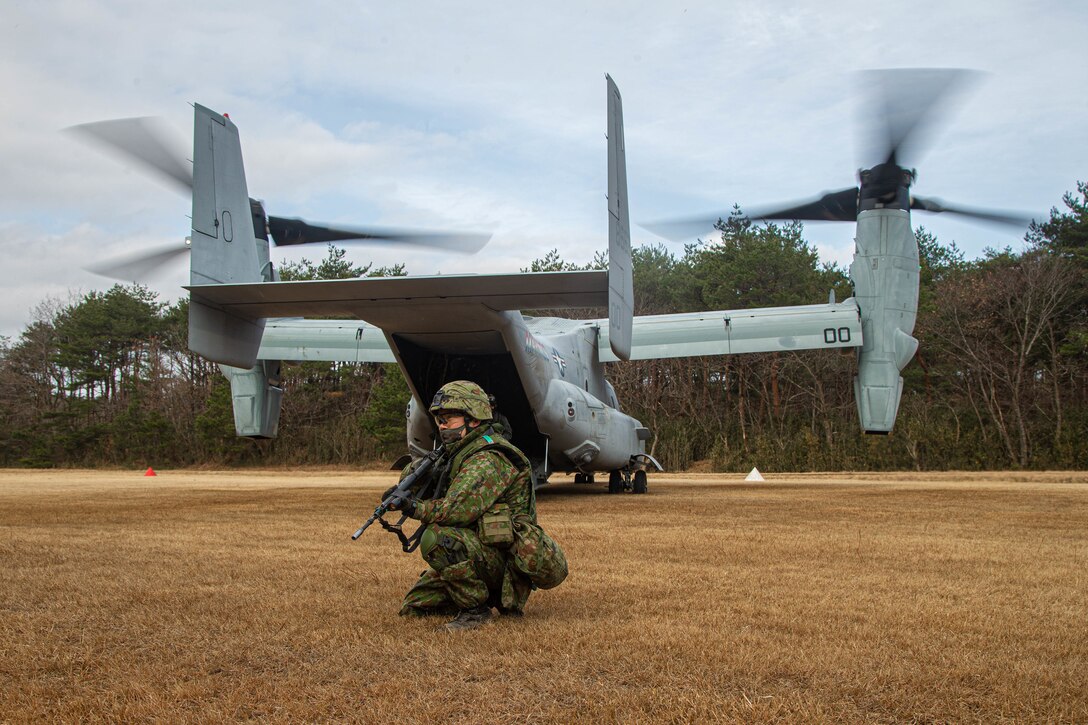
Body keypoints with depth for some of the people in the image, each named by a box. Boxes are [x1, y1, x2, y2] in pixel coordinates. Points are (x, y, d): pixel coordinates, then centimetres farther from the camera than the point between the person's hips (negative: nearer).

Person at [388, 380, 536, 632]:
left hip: (503, 560, -10)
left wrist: (415, 508, -16)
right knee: (413, 607, 11)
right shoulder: (462, 453, 13)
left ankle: (475, 608, -17)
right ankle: (490, 596, 18)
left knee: (437, 538, -33)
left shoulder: (490, 459, -20)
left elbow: (456, 510, -31)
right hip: (478, 553, 10)